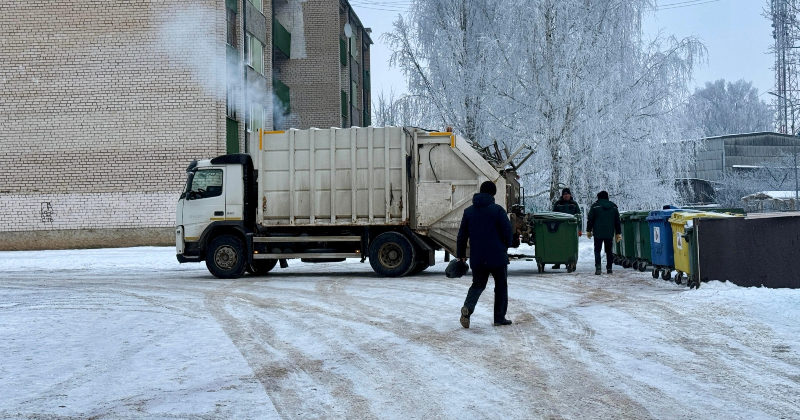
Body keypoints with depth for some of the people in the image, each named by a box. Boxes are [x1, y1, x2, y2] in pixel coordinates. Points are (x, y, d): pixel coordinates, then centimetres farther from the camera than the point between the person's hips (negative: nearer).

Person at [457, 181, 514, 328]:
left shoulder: (468, 211, 5)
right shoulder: (498, 210, -9)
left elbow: (462, 235, 8)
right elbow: (507, 232, -10)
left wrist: (461, 254, 18)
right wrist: (506, 246, 10)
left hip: (477, 259, 4)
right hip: (497, 257, -3)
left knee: (477, 285, 16)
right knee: (501, 286, 13)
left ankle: (468, 307, -11)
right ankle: (499, 318, 14)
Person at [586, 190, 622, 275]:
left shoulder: (595, 206, -2)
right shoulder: (614, 207, 9)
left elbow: (590, 219, -1)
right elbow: (617, 221, 11)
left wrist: (588, 231, 9)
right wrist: (618, 233, 17)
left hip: (598, 233, -3)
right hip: (609, 233, 3)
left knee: (597, 250, -1)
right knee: (609, 250, 14)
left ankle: (598, 267, -16)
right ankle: (609, 268, 13)